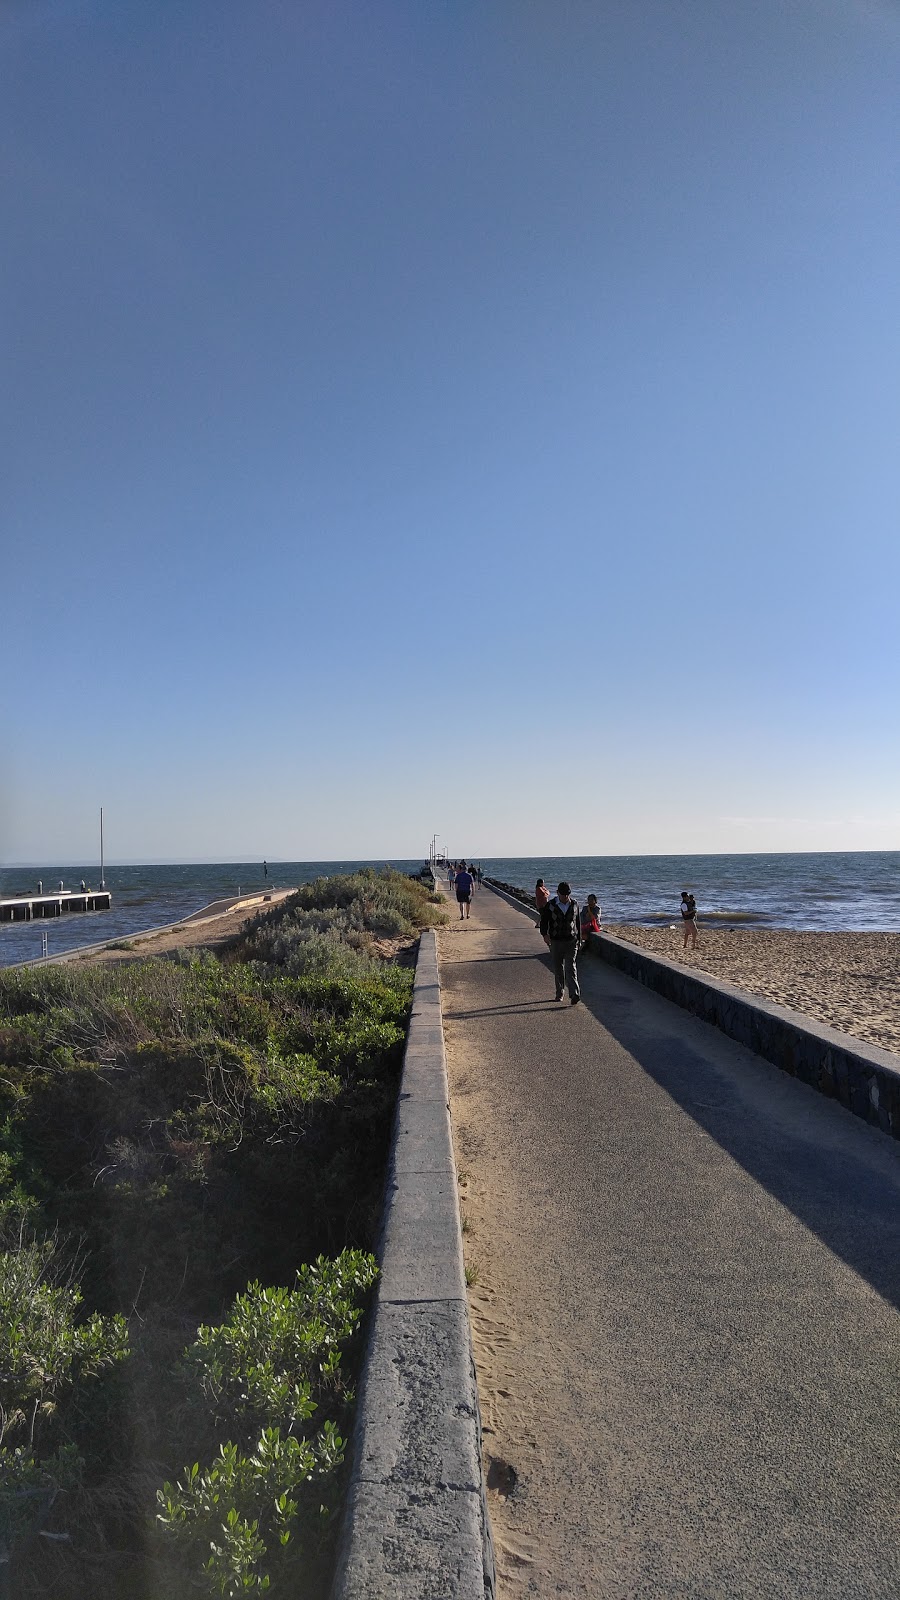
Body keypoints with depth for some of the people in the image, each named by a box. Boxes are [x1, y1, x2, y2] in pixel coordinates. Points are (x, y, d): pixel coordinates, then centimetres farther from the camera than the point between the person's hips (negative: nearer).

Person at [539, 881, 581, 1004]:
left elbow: (577, 922, 15)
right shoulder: (550, 905, -3)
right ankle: (559, 993, 22)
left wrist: (578, 938, 17)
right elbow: (543, 921, -3)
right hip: (555, 942, 0)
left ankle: (574, 994, -16)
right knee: (558, 969, 9)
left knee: (571, 968, -11)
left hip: (571, 942, 0)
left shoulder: (574, 904, 5)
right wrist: (545, 934, -21)